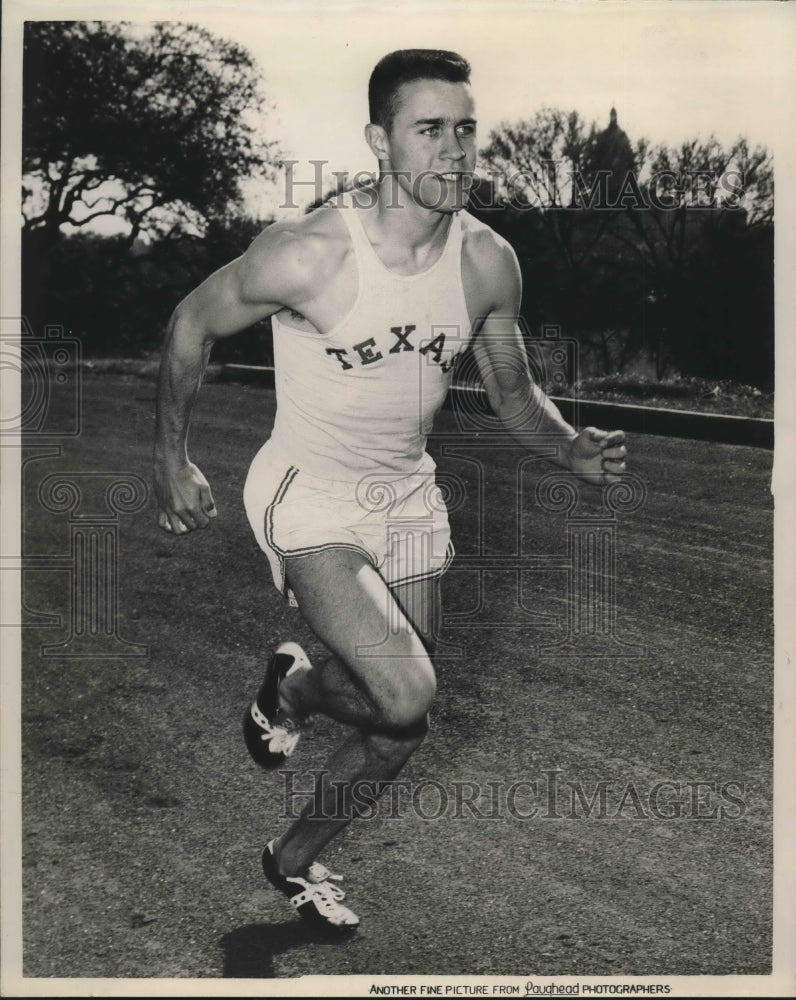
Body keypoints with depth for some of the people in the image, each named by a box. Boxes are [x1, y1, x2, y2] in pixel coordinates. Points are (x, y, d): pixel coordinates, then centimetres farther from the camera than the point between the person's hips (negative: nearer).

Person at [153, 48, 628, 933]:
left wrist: (571, 448, -14)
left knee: (402, 726, 12)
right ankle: (293, 687, 13)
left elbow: (512, 392, 6)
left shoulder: (488, 262, -8)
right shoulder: (308, 255, -23)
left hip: (406, 494, 6)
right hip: (308, 494, -5)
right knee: (405, 693, -24)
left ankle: (295, 860, 38)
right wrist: (171, 460, -2)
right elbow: (191, 325, -7)